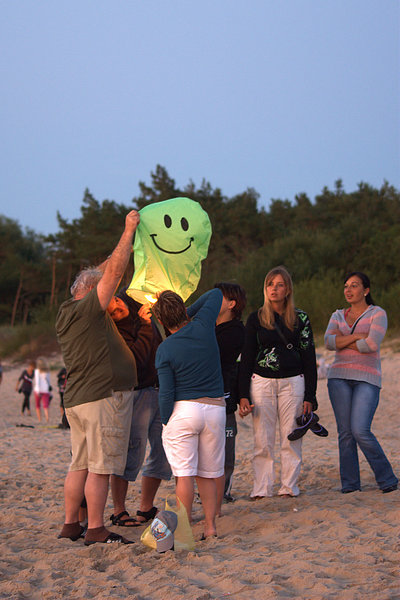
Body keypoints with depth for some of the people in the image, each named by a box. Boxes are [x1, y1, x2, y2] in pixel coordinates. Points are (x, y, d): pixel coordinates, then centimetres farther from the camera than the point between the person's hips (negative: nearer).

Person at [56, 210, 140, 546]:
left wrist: (127, 244, 25)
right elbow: (113, 273, -14)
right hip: (103, 396, -10)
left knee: (81, 464, 11)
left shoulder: (67, 314, 15)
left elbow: (104, 273, 24)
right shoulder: (88, 310, -10)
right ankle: (96, 530, -6)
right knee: (100, 466, -7)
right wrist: (128, 232, -7)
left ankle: (71, 524, 14)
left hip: (78, 400, 10)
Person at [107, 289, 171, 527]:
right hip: (139, 393, -8)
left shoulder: (132, 299, 4)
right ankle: (119, 511, 0)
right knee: (132, 453, -9)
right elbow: (136, 360, -28)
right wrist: (145, 325, -25)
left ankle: (146, 507, 15)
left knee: (165, 451, 7)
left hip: (162, 390, 8)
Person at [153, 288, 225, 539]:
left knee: (185, 474, -3)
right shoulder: (202, 327, -1)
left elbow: (166, 393, -9)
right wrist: (189, 314, 20)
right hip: (215, 408, 3)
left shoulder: (165, 350, -7)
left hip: (183, 410, -3)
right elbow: (216, 293, 18)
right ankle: (210, 525, 11)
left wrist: (165, 423, 2)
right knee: (208, 473, 11)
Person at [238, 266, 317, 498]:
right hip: (262, 383, 0)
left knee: (291, 438, 0)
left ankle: (289, 487, 10)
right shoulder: (256, 319, 5)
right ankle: (261, 489, 5)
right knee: (263, 440, -1)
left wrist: (309, 396, 0)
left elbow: (309, 359, 6)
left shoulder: (300, 319, 5)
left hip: (292, 383, 0)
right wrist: (244, 396, -1)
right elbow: (246, 358, 7)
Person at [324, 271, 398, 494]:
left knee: (360, 431, -16)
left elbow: (372, 344, -14)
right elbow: (329, 342, -3)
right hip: (340, 376, 4)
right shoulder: (338, 316, 15)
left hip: (367, 378, -4)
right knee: (345, 432, -1)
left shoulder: (377, 314, 2)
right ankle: (350, 483, 5)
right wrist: (356, 336, -12)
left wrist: (343, 342, -3)